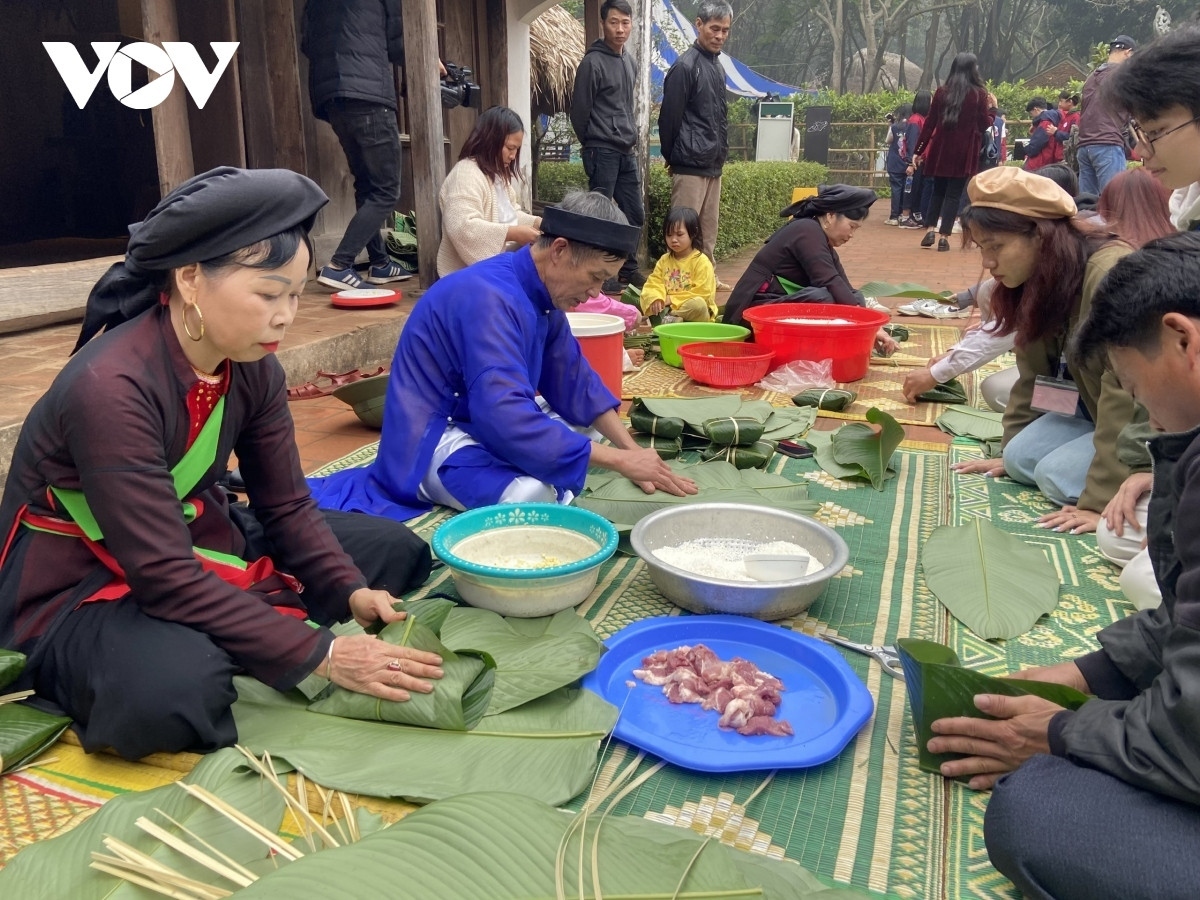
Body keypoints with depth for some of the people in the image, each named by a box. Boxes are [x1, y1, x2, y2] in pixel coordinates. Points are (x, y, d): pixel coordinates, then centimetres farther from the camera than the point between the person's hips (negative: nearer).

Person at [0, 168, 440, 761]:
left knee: (398, 552, 4)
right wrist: (319, 654, -34)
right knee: (179, 689, -40)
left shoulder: (252, 369, -8)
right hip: (78, 588, -7)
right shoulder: (111, 389, -31)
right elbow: (164, 575, -33)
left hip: (196, 541, 7)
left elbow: (286, 506, -2)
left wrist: (352, 591, -18)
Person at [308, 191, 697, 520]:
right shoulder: (489, 298, -28)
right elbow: (505, 417, -37)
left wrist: (631, 449, -6)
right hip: (434, 440, -10)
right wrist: (619, 460, -32)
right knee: (540, 496, -33)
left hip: (485, 416, 10)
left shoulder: (541, 291, 0)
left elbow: (574, 380, 7)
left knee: (591, 429, 18)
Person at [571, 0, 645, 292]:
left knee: (634, 214, 10)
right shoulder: (592, 62, -10)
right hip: (602, 153, -7)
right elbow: (579, 111, -7)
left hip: (626, 153, 7)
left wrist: (629, 136, 14)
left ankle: (628, 269, 22)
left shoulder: (630, 62, 13)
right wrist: (594, 145, 3)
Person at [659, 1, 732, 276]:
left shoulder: (717, 65, 15)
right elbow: (669, 117, -10)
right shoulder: (685, 66, -11)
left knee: (708, 229, 13)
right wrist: (672, 157, -2)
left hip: (713, 165, 8)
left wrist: (721, 153, 15)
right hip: (690, 165, -8)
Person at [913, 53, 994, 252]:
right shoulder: (979, 93, -3)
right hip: (964, 152, -2)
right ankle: (945, 236, -1)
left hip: (941, 150, 2)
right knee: (953, 194, 2)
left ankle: (929, 230, 6)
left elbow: (929, 123, 3)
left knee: (938, 191, 16)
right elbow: (985, 124, 1)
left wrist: (918, 150, 7)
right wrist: (993, 108, 19)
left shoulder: (942, 92, 4)